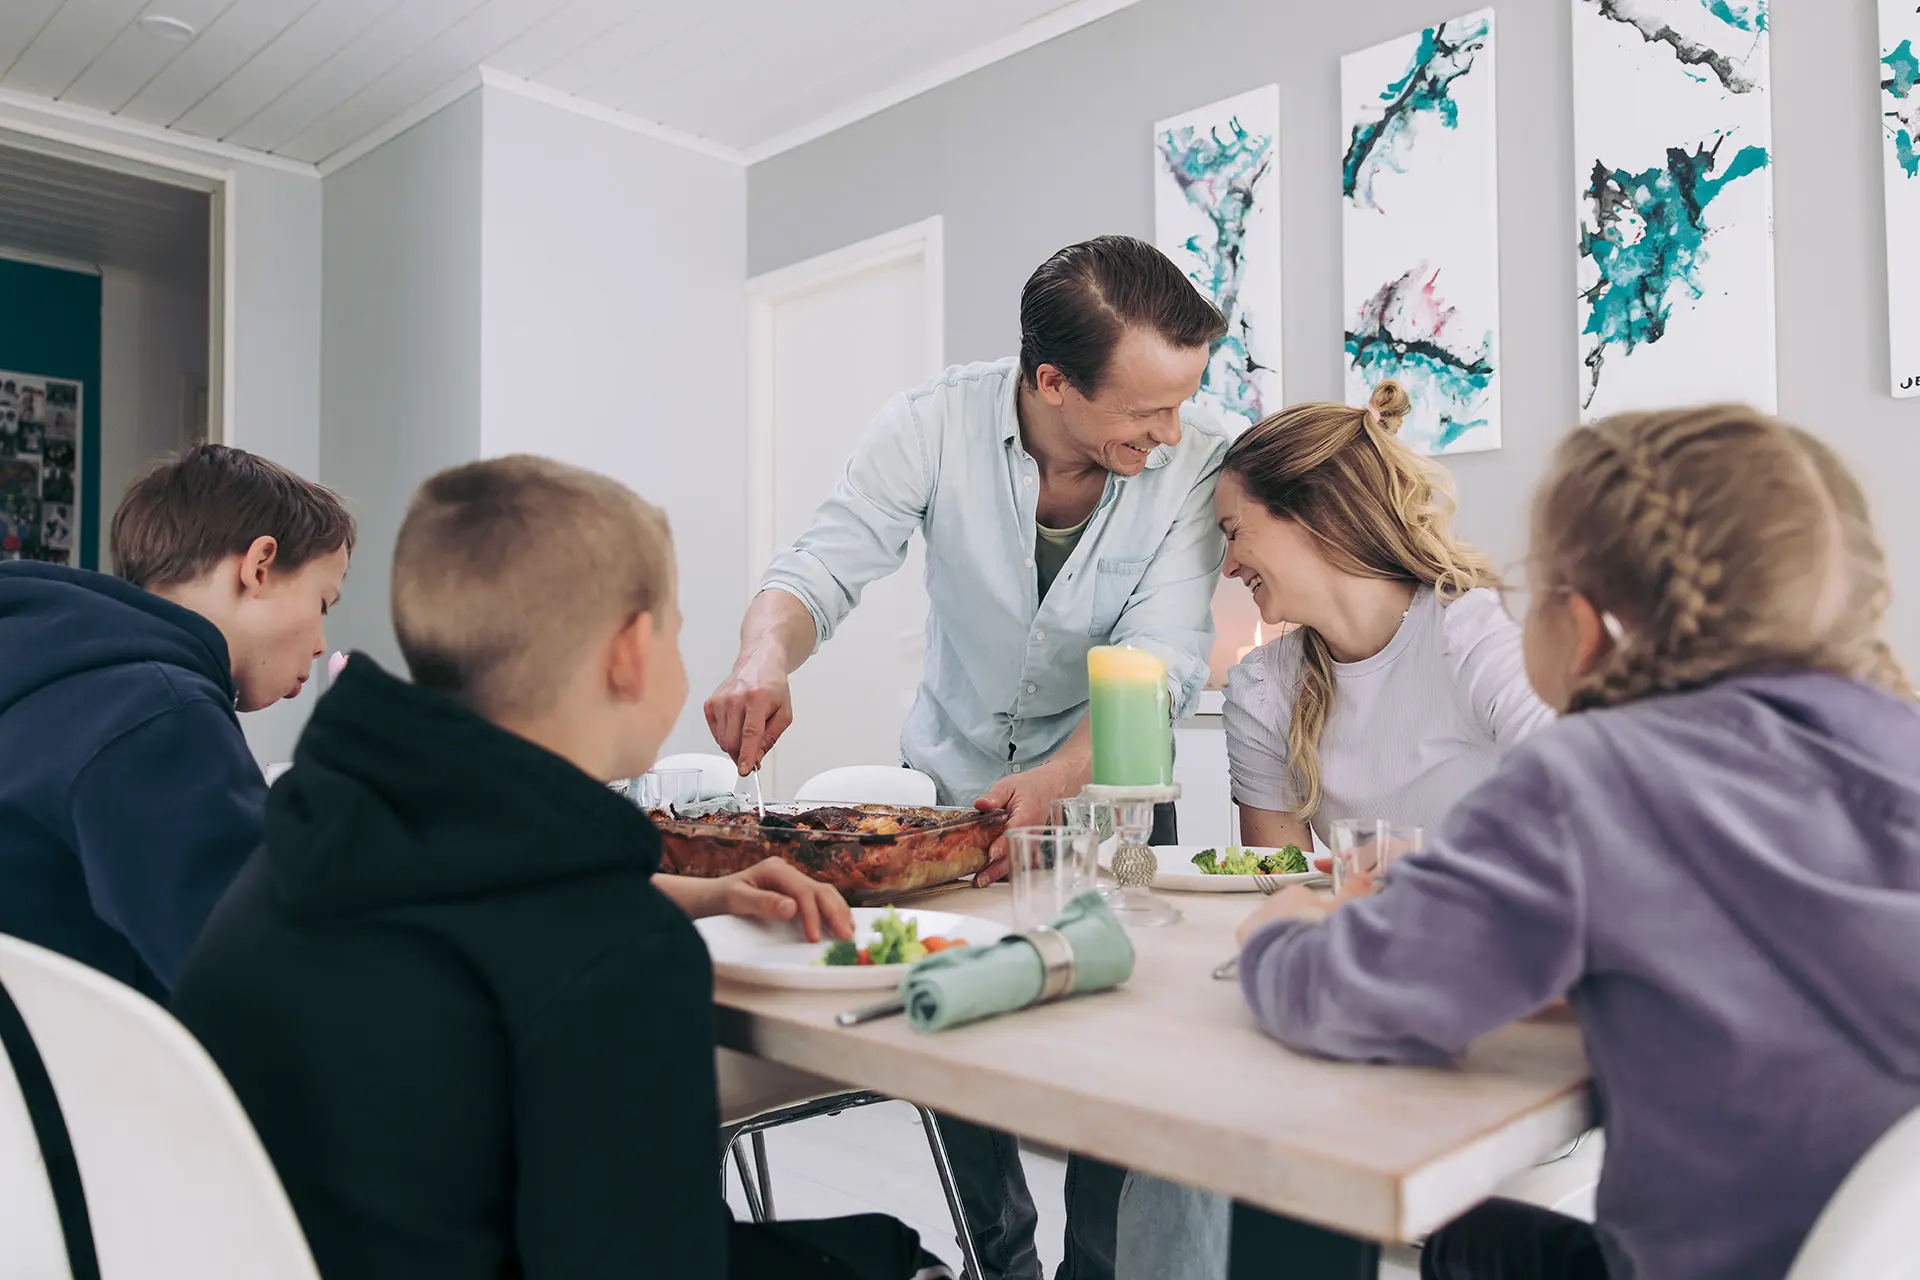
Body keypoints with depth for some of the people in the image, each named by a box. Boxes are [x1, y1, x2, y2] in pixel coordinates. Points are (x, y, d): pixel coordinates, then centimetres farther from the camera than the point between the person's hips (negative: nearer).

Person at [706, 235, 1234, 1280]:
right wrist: (766, 657, -42)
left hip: (1101, 792, -1)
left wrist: (1055, 783, -43)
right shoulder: (935, 425, -18)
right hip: (950, 780, 2)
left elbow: (1163, 660, -26)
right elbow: (821, 569, -19)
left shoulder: (1197, 463, -21)